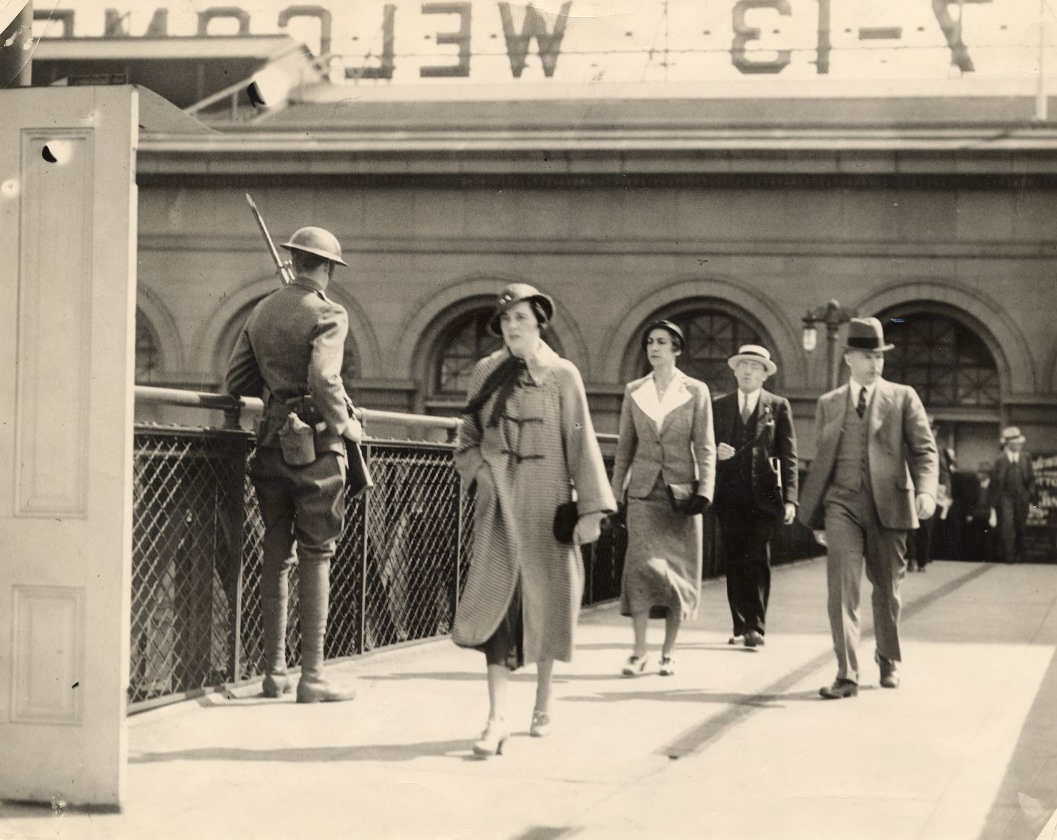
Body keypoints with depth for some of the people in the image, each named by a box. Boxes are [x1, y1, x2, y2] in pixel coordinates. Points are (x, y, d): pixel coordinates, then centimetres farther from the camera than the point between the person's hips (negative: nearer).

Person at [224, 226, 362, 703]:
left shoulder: (262, 312, 11)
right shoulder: (327, 315, -10)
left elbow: (235, 382, 11)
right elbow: (324, 380, -23)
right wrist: (345, 425, -8)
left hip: (271, 444, 6)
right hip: (314, 446, -6)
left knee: (276, 555, 12)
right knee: (316, 557, -1)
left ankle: (274, 672, 16)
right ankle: (312, 676, -1)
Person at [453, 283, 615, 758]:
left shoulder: (562, 375, -2)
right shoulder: (485, 373, 6)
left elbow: (581, 444, -3)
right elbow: (468, 437, 19)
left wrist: (591, 508, -8)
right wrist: (477, 470, 0)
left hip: (546, 502, -1)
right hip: (498, 505, 1)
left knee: (545, 600, 8)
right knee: (496, 599, -9)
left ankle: (543, 704, 28)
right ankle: (497, 721, -11)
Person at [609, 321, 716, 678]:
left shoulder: (695, 391, 2)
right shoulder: (633, 391, 9)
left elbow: (705, 446, 1)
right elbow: (624, 446, 13)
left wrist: (705, 490, -10)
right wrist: (615, 493, 9)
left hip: (681, 490, -1)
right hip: (643, 491, 1)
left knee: (677, 570, 2)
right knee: (642, 566, -11)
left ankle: (668, 652, 12)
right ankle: (639, 652, -7)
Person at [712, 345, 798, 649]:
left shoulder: (778, 406, 6)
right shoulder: (719, 407, 12)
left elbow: (789, 456, 2)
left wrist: (790, 498, -6)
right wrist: (715, 451, -9)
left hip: (763, 495, -2)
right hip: (729, 495, 2)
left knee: (757, 561, -7)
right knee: (734, 561, 3)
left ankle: (755, 628, -7)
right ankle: (740, 626, 10)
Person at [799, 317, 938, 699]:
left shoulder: (903, 398, 6)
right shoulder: (828, 403, 12)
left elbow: (924, 450, 0)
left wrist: (926, 491, -18)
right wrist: (814, 514, 14)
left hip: (887, 505, 0)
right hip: (842, 502, 0)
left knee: (887, 588, 11)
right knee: (841, 586, -13)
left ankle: (889, 661, 33)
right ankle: (847, 674, -15)